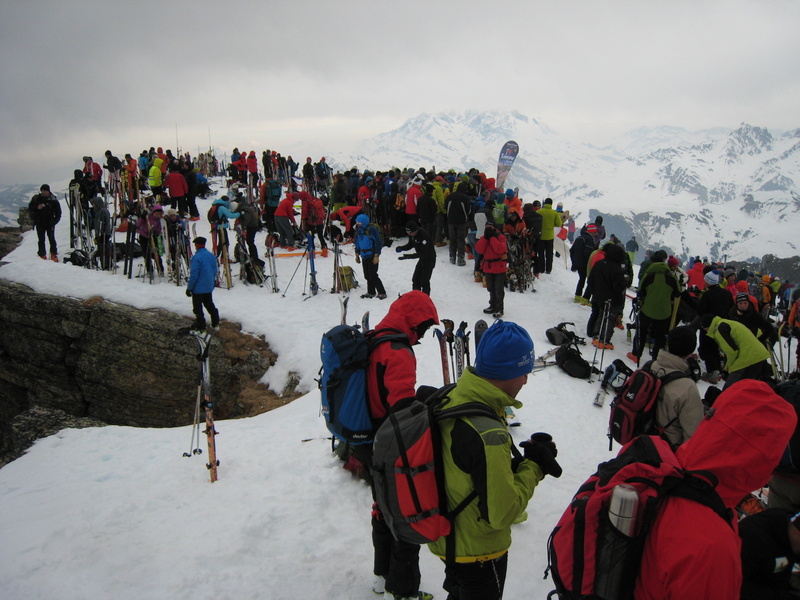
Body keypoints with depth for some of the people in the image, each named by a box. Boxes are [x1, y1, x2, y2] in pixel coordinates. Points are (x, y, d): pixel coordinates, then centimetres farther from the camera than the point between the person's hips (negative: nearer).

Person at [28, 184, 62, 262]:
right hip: (40, 224, 2)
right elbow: (30, 208, 8)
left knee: (52, 239, -5)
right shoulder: (36, 199, 3)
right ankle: (42, 255, 9)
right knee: (41, 240, 3)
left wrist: (53, 222, -6)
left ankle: (54, 255, 4)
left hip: (50, 223, -1)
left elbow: (58, 214, 3)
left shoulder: (53, 200, -1)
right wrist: (37, 208, -13)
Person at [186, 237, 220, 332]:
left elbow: (193, 275, -19)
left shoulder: (196, 257, -20)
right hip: (209, 287, 7)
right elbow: (215, 271, 11)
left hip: (198, 288, -7)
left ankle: (200, 326, 9)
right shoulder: (211, 256, 2)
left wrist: (189, 288, -11)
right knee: (209, 304, 20)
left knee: (198, 308, 4)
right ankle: (215, 324, 25)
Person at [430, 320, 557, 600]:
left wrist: (518, 462, -7)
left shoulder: (450, 398, -10)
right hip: (478, 555, -7)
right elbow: (502, 513, -29)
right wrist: (533, 466, -18)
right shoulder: (488, 434, -37)